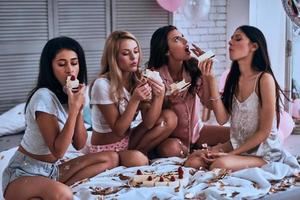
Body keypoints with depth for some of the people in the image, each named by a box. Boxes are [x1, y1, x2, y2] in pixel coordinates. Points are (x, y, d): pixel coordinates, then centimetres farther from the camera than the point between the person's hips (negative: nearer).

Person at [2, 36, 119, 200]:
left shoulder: (71, 94, 5)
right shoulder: (44, 97, -20)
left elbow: (79, 144, 3)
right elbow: (57, 151, -22)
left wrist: (79, 108, -11)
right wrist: (73, 109, -26)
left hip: (52, 170, 10)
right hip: (23, 173, -10)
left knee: (111, 158, 2)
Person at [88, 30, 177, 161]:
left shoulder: (140, 79, -3)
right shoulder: (103, 84, -20)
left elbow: (148, 123, -10)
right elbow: (118, 130, -18)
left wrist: (159, 96, -25)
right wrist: (135, 99, -29)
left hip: (129, 139, 7)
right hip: (105, 149, -7)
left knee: (170, 118, -12)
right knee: (137, 159, -37)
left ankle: (136, 151, -1)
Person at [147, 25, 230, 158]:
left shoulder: (193, 68, -5)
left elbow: (209, 103, -12)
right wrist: (167, 101, -28)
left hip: (197, 130, 3)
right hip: (171, 135, -3)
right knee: (170, 149, -36)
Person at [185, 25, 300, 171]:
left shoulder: (264, 79, -16)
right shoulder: (233, 78, 3)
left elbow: (264, 132, -15)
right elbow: (222, 118, -6)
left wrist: (231, 153, -16)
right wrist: (211, 79, -11)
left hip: (263, 152, -6)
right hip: (236, 145, 6)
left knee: (220, 165, -31)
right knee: (193, 162, -12)